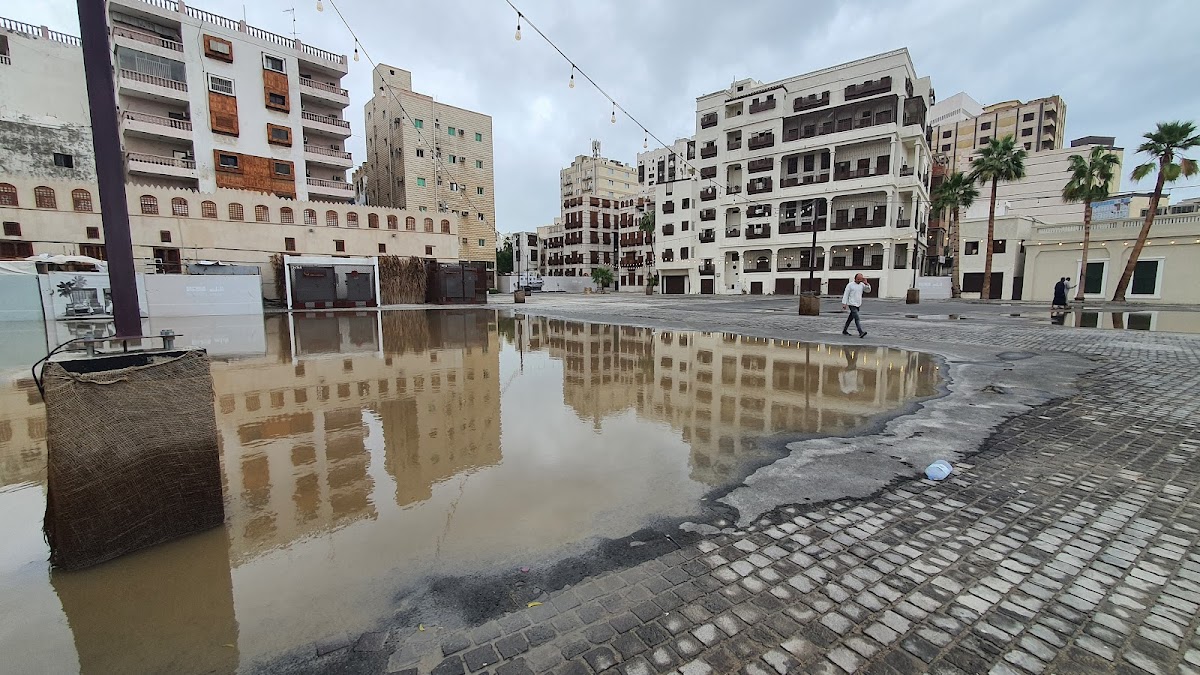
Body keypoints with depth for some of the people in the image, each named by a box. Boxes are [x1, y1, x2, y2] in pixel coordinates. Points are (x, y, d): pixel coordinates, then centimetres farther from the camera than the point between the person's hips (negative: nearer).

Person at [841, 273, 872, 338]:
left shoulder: (862, 285, 9)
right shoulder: (850, 285, -6)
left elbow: (868, 290, 8)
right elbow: (846, 294, -7)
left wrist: (866, 284, -8)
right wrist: (844, 303, -12)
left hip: (858, 305, 6)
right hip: (852, 304, -6)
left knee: (851, 318, 13)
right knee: (857, 318, -16)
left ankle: (844, 331, 22)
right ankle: (861, 332, -23)